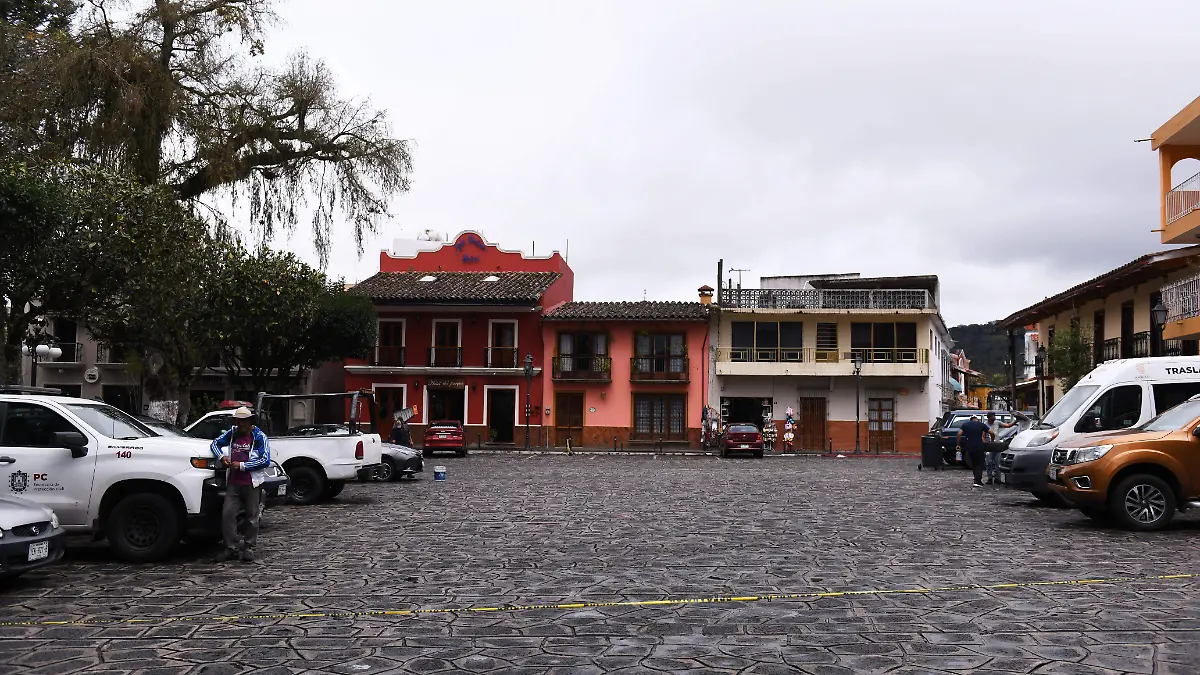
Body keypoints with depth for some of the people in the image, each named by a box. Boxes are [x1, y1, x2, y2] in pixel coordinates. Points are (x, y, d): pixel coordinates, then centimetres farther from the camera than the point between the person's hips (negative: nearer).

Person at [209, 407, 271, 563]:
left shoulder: (259, 437, -5)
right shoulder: (232, 433, 10)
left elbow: (265, 461, -13)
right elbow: (215, 444, 20)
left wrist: (242, 465, -15)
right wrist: (221, 456, -2)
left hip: (252, 484, -4)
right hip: (233, 483, 5)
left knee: (252, 516, 3)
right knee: (227, 514, -2)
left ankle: (248, 548, 14)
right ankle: (231, 548, 5)